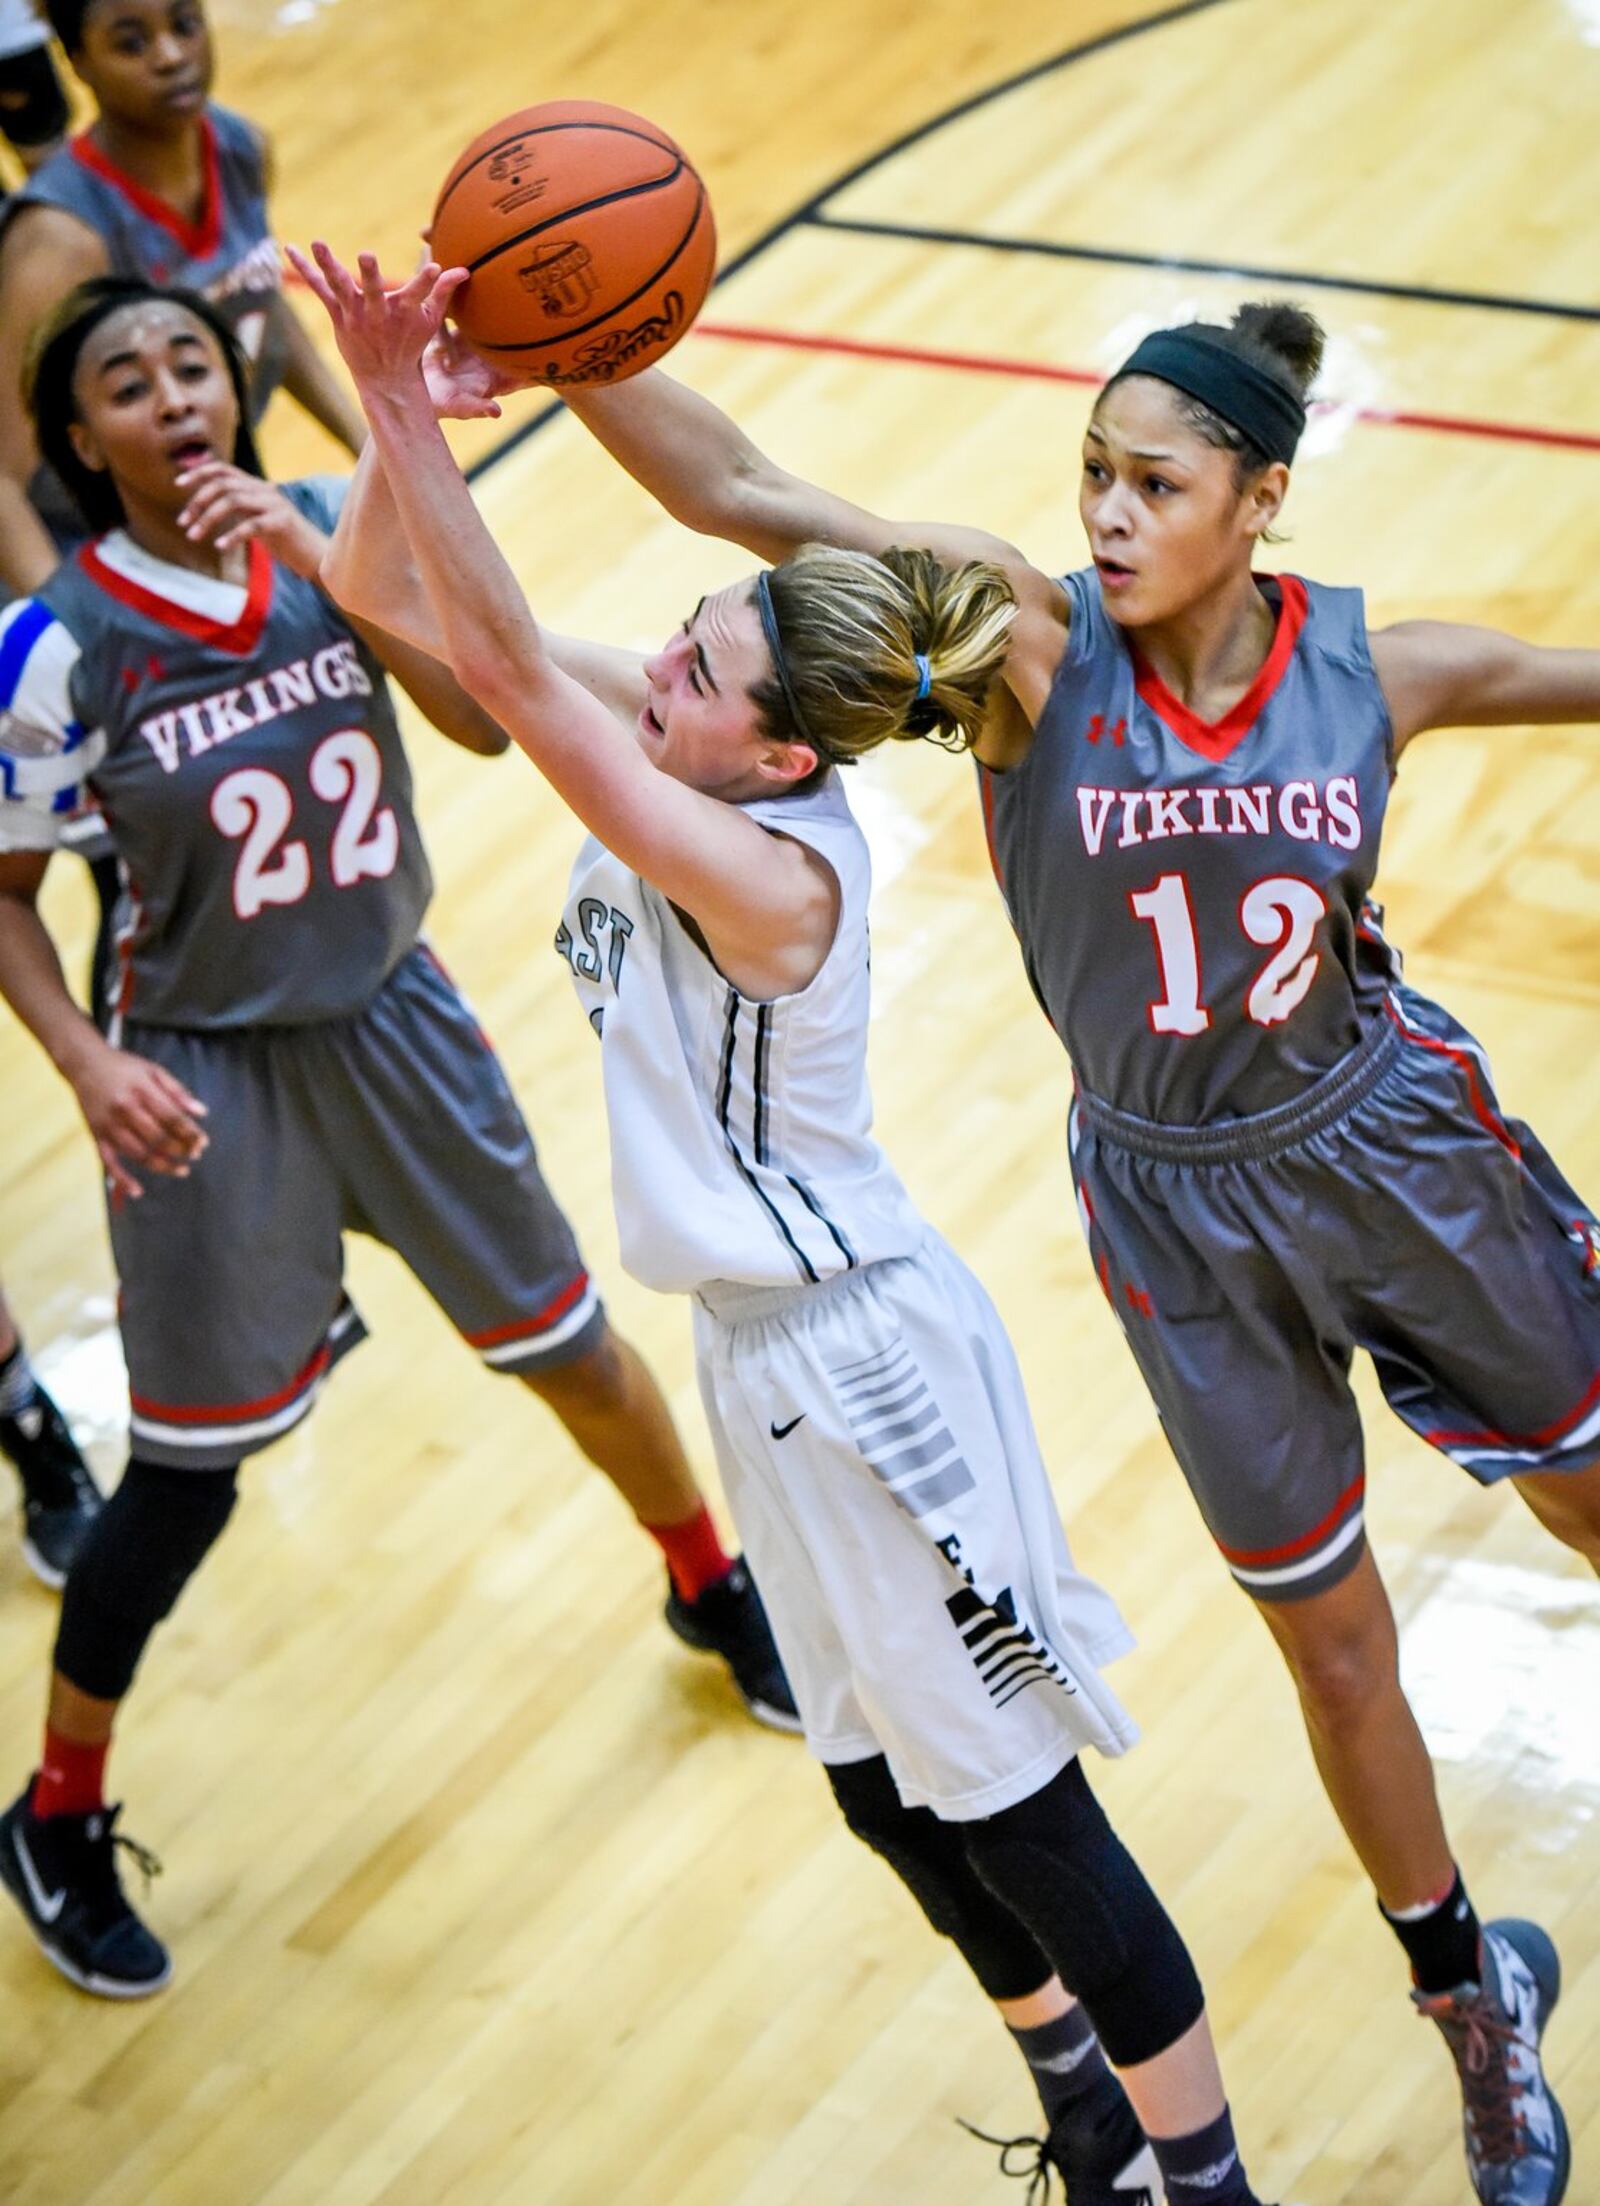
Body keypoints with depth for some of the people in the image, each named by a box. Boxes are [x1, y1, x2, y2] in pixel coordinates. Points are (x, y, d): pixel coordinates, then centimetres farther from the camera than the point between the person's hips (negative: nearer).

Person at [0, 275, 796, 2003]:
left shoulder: (328, 530, -8)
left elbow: (485, 722, -20)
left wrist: (326, 557, -30)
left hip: (394, 1019, 4)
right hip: (211, 1076, -4)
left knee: (570, 1350, 18)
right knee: (186, 1480, 2)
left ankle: (712, 1591, 48)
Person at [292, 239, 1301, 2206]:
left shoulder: (772, 875, -29)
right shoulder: (671, 758, -5)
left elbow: (511, 670, -38)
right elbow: (383, 588, -6)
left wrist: (407, 415, -43)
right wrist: (401, 412, -23)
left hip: (861, 1361, -9)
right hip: (770, 1352, 10)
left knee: (1012, 1806, 3)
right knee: (889, 1790, 22)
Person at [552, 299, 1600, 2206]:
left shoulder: (1368, 669, -14)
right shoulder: (1037, 643, -19)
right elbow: (741, 493, -27)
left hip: (1394, 1147, 1)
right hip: (1177, 1209, 0)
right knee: (1332, 1641, 13)